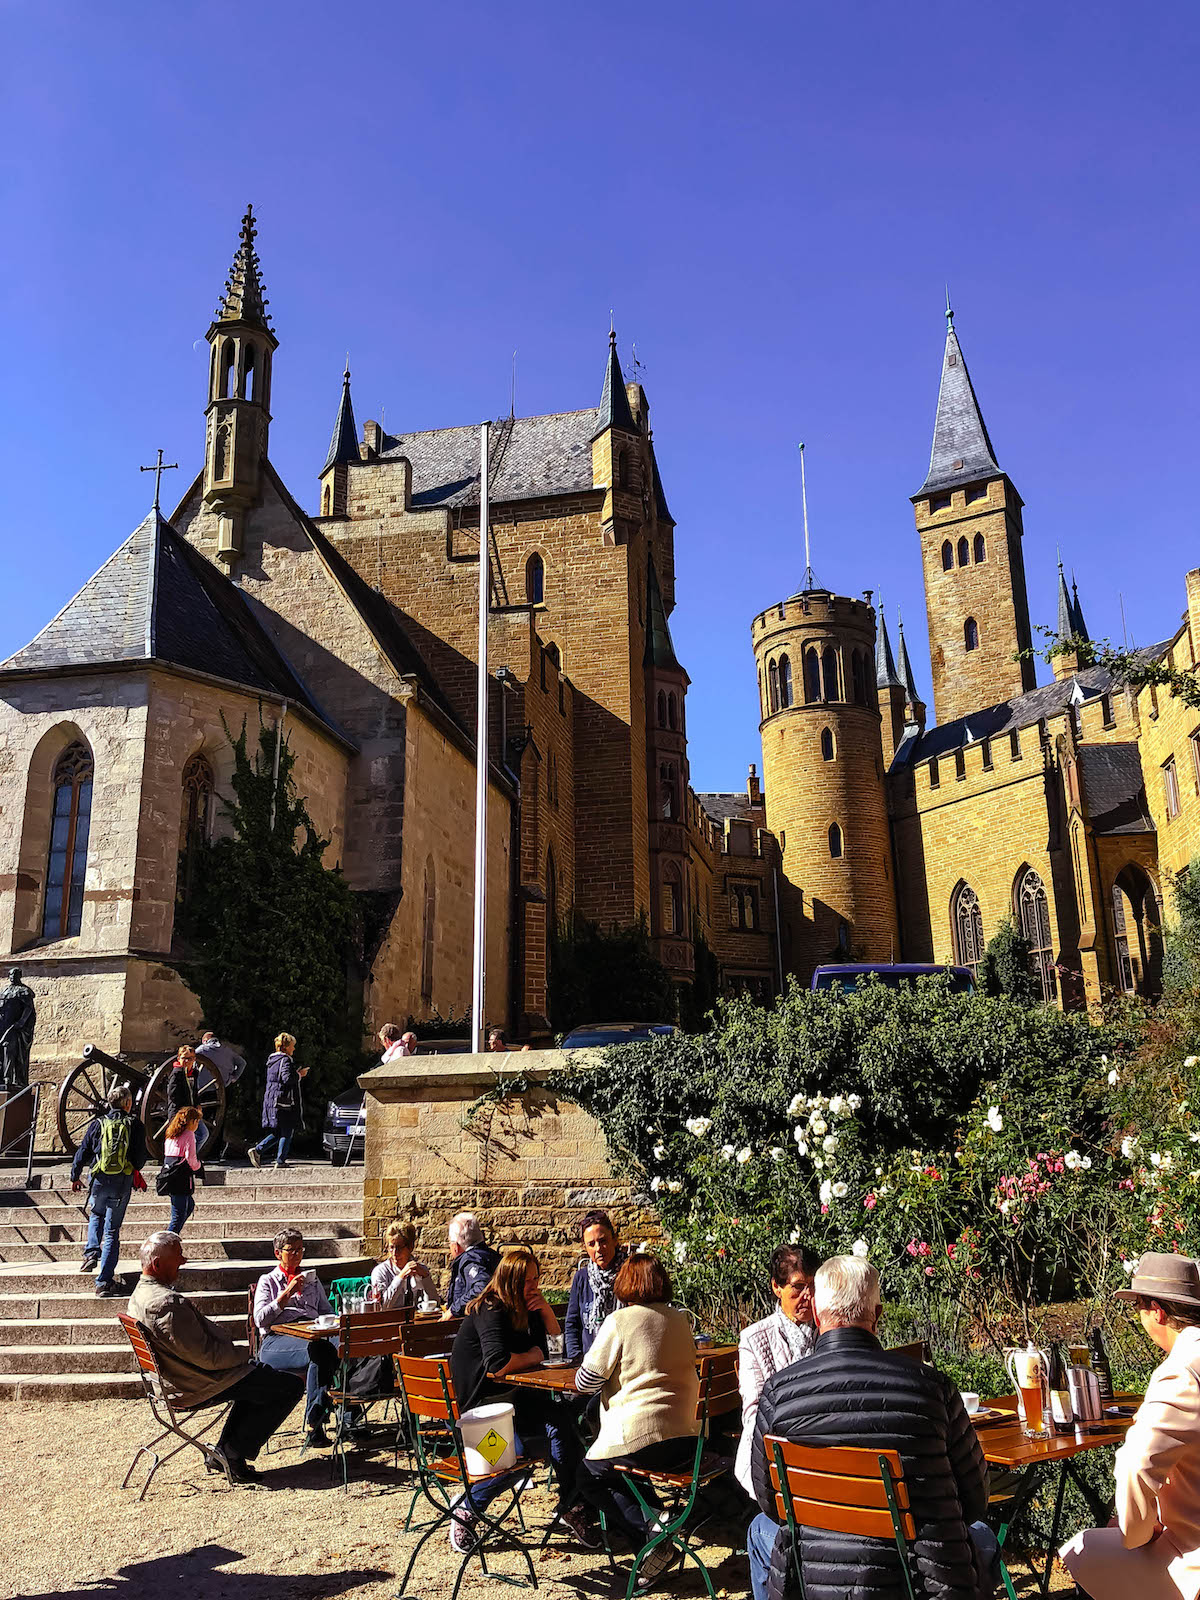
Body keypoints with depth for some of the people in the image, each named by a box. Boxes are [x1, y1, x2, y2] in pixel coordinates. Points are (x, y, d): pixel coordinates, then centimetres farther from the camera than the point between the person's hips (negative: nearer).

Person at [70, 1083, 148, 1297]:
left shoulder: (98, 1124, 1)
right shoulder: (135, 1125, -1)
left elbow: (83, 1152, 4)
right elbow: (140, 1158, 1)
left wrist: (75, 1176, 20)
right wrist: (135, 1169, 23)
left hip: (100, 1180, 1)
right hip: (123, 1183, -1)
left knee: (96, 1215, 31)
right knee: (112, 1231, 4)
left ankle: (91, 1252, 11)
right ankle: (104, 1282, 2)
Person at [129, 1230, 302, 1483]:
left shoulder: (139, 1295, 3)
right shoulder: (169, 1303, -30)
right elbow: (206, 1356, -27)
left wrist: (234, 1352, 10)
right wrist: (240, 1355, -9)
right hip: (199, 1388, -10)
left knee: (258, 1377, 30)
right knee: (291, 1386, -4)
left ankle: (221, 1453, 25)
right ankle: (234, 1452, 4)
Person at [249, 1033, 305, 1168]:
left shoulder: (271, 1061, 16)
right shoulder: (285, 1060, -12)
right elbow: (287, 1078, -24)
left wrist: (296, 1073, 18)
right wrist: (299, 1075, -8)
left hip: (270, 1100, 9)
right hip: (283, 1102, -9)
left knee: (277, 1133, 15)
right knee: (287, 1132, 0)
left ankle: (257, 1150, 2)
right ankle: (280, 1161, 0)